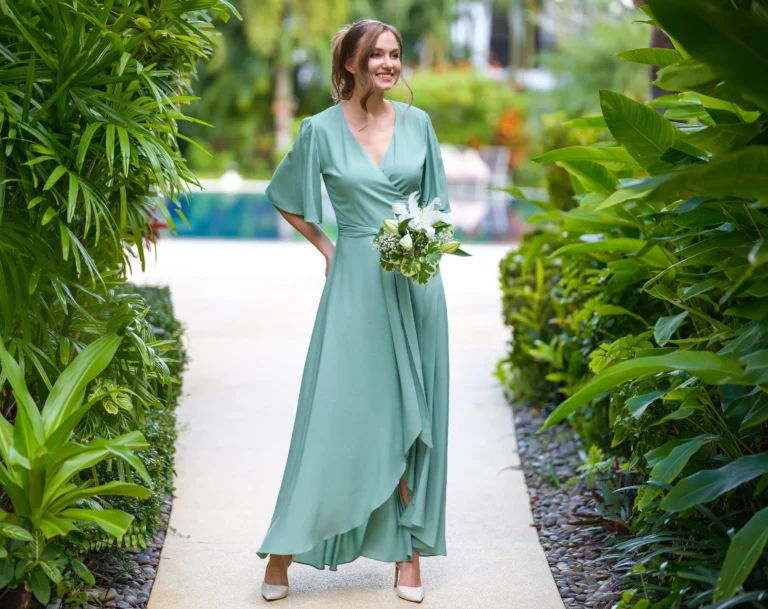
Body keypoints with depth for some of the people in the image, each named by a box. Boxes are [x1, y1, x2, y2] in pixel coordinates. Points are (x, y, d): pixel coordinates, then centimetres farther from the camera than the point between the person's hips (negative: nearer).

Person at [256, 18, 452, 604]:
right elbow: (284, 198, 11)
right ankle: (285, 549, 6)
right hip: (356, 282, -3)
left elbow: (436, 202, 13)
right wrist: (325, 246, 5)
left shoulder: (417, 122, 5)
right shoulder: (322, 130, -3)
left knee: (412, 415, 5)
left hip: (416, 281, 3)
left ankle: (410, 549, 14)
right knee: (336, 411, -4)